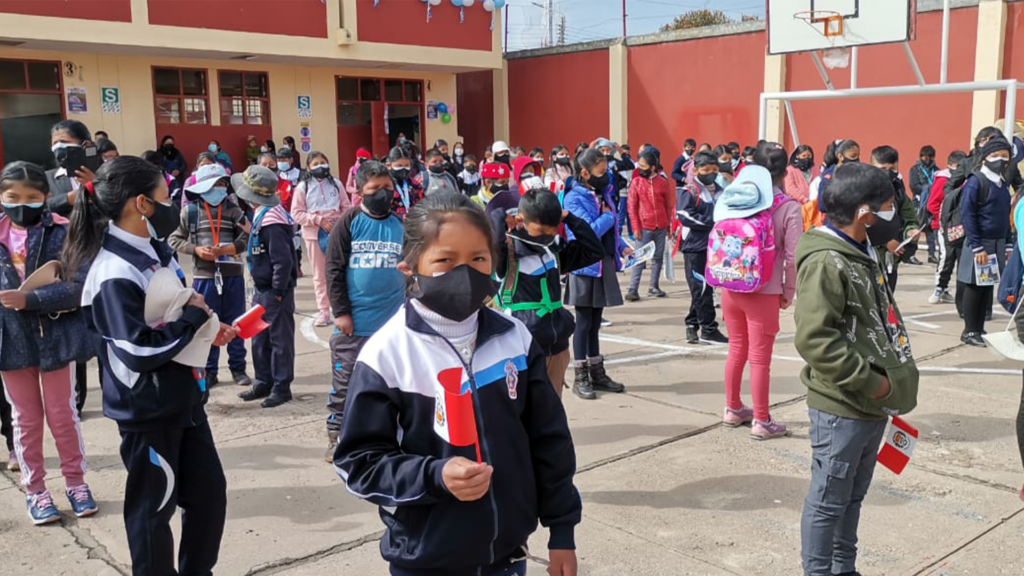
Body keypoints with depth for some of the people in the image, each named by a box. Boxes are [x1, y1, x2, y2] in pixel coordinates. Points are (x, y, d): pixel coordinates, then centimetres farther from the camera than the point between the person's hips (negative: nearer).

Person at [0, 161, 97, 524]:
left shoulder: (64, 233, -10)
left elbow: (77, 287, -17)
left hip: (56, 335, -3)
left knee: (62, 414, 11)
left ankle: (75, 481, 28)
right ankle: (34, 490, 26)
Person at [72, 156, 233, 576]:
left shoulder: (155, 248, 4)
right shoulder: (116, 273, -24)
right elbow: (140, 351, -27)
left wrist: (207, 331, 1)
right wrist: (194, 315, -17)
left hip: (184, 397, 9)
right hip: (148, 411, -9)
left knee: (209, 491, 18)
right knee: (153, 509, 9)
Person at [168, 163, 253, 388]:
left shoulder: (233, 210, 1)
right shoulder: (190, 211, -1)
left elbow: (246, 238, -5)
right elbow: (173, 239, 2)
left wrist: (223, 250, -17)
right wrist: (196, 250, -12)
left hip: (233, 274, 1)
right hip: (204, 276, -1)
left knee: (235, 323, 8)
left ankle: (238, 368, 19)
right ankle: (209, 371, 16)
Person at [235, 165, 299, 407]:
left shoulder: (272, 222, -22)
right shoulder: (262, 215, 11)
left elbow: (283, 260, -25)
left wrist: (278, 292, -19)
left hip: (275, 291, -10)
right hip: (263, 290, 10)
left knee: (280, 339, 1)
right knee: (259, 339, 17)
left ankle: (281, 387, 11)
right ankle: (264, 382, 28)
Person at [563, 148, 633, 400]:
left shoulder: (603, 194, 10)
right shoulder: (574, 198, -14)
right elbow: (590, 231, -25)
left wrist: (622, 247, 6)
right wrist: (608, 216, -10)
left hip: (604, 265, 7)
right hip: (585, 266, -7)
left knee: (595, 322, 14)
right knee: (584, 322, 1)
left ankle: (597, 373, 23)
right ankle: (580, 378, 10)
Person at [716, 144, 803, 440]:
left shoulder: (732, 198, 0)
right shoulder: (787, 206, -12)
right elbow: (793, 256, -13)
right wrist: (788, 292, 0)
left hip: (731, 288, 5)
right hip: (763, 292, -4)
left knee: (736, 351, 19)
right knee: (759, 358, 5)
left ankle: (733, 410, 32)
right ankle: (761, 421, 15)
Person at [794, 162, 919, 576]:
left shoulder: (861, 254, 11)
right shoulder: (825, 262, -20)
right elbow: (813, 338, -27)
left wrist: (885, 381, 16)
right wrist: (869, 382, -21)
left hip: (870, 406, 10)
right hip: (842, 408, -10)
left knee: (853, 496, 21)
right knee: (828, 500, 5)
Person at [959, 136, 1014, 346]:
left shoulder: (1003, 184, 10)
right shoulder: (976, 181, -12)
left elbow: (1005, 215, 16)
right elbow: (967, 215, -15)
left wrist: (1008, 245, 11)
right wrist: (977, 247, -18)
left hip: (997, 244, 7)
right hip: (979, 244, -7)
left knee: (988, 287, 11)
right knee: (975, 287, 1)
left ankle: (980, 329, 20)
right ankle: (969, 331, 10)